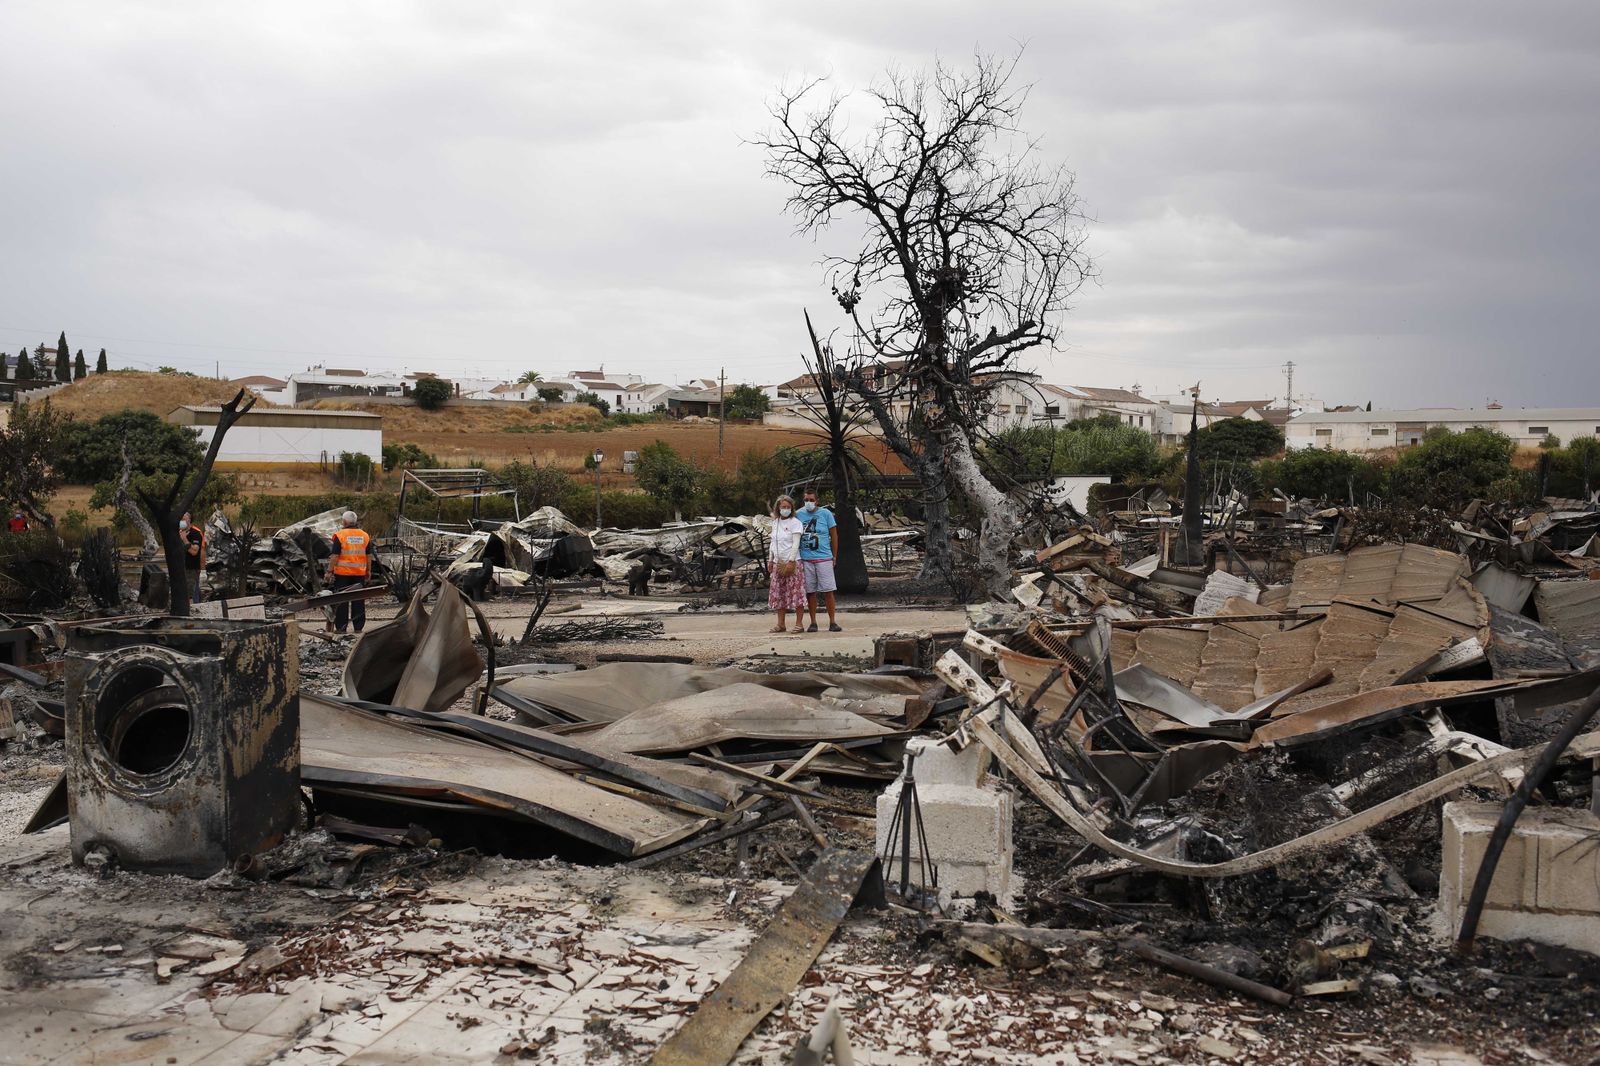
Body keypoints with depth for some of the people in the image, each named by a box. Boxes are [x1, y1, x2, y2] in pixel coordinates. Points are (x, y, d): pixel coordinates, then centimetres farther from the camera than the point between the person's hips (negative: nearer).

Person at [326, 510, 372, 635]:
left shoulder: (340, 535, -9)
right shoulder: (365, 536, 6)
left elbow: (335, 556, -11)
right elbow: (369, 556, 9)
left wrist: (329, 571, -5)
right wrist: (368, 571, 16)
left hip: (343, 573, -4)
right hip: (360, 573, 4)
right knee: (358, 600, 8)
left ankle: (340, 627, 4)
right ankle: (359, 627, 10)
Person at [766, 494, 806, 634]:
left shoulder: (795, 522, -6)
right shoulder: (775, 523, 13)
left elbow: (796, 543, -11)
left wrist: (791, 562, -17)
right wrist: (770, 560, 14)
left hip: (792, 561, -6)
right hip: (778, 562, 6)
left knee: (796, 592, -6)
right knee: (778, 593, 7)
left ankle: (799, 624, -2)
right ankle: (781, 624, 12)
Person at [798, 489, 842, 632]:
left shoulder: (826, 513, 1)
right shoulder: (799, 514, 5)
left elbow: (834, 536, 6)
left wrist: (834, 556, 6)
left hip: (824, 558, -2)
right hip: (805, 560, 2)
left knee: (828, 591, -3)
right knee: (810, 592, 5)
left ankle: (832, 622, 4)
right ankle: (813, 622, 12)